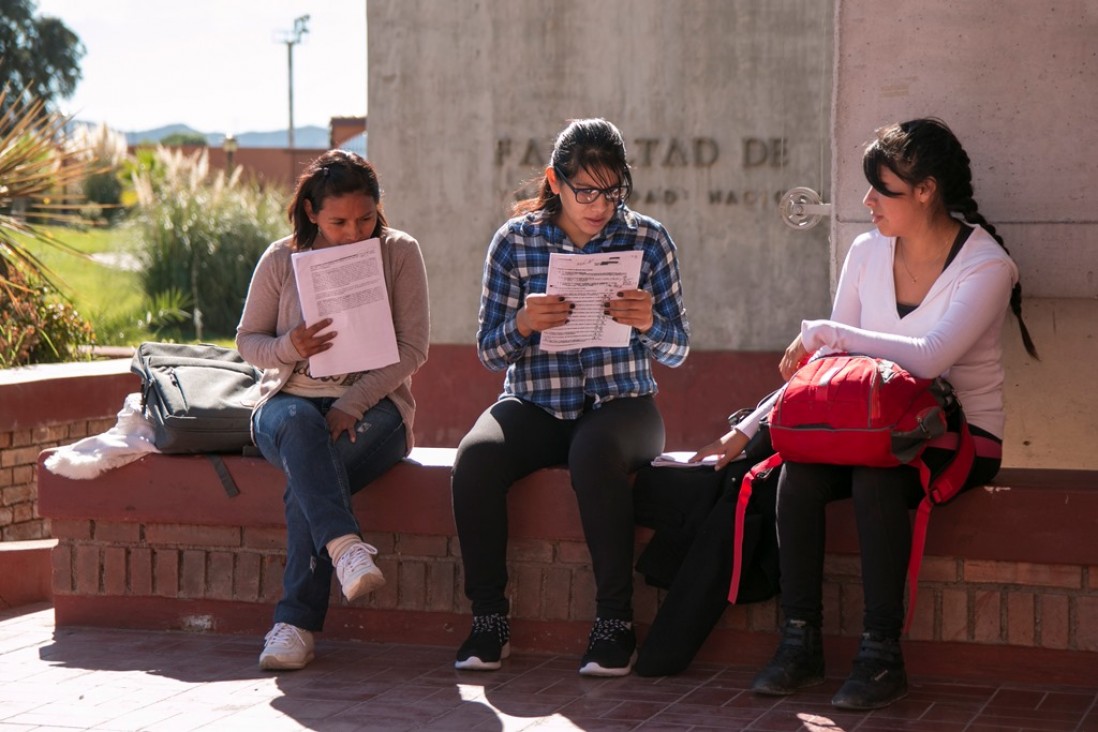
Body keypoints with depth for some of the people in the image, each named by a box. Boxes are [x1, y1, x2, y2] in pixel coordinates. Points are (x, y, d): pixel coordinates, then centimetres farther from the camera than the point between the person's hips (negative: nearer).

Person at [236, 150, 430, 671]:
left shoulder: (399, 252, 1)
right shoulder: (281, 260, 4)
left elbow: (412, 348, -4)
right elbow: (247, 340, 10)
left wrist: (352, 405, -17)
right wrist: (288, 347, -15)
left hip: (372, 406, -1)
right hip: (291, 400, 1)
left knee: (307, 480, -33)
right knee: (299, 426, -39)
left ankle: (296, 623, -32)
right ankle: (345, 546, -56)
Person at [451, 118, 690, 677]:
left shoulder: (648, 239, 3)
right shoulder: (514, 242, 3)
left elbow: (678, 351, 4)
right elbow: (489, 351, 3)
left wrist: (649, 324, -19)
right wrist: (522, 325, -19)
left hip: (619, 403, -1)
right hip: (534, 405, 1)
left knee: (595, 455, -36)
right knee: (475, 457, -30)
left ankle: (615, 620, -25)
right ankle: (488, 616, -17)